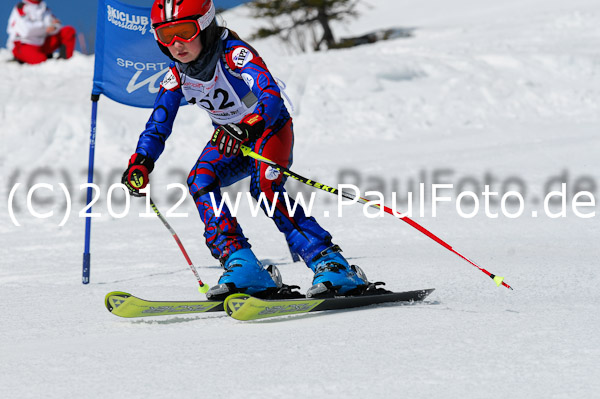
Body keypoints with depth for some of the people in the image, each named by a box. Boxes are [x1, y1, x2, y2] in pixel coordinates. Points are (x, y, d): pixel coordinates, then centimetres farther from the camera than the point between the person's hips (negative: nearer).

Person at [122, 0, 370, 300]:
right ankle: (242, 266, -24)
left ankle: (331, 265, -32)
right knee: (199, 182, -22)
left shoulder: (234, 54, -29)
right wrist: (141, 163, -19)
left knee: (264, 185, -32)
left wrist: (249, 126, -60)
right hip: (230, 136, 6)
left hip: (270, 127, -6)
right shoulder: (176, 77, -10)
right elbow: (157, 126, -2)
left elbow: (271, 95, -42)